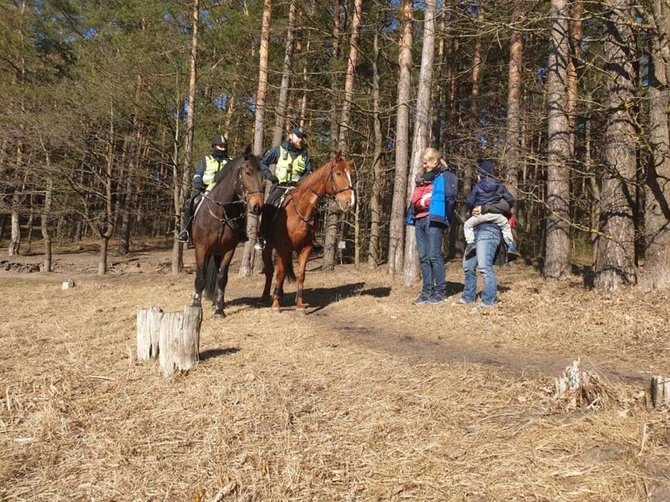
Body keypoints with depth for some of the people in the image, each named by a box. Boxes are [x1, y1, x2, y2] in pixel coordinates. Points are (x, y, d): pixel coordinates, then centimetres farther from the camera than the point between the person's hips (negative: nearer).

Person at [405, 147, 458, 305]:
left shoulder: (446, 176, 1)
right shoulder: (423, 178, 24)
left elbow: (450, 198, -8)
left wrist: (446, 219, -11)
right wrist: (411, 216, 12)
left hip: (434, 220, -8)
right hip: (419, 220, 8)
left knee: (434, 255, -10)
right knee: (423, 257, 6)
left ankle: (440, 291, -5)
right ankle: (426, 291, 9)